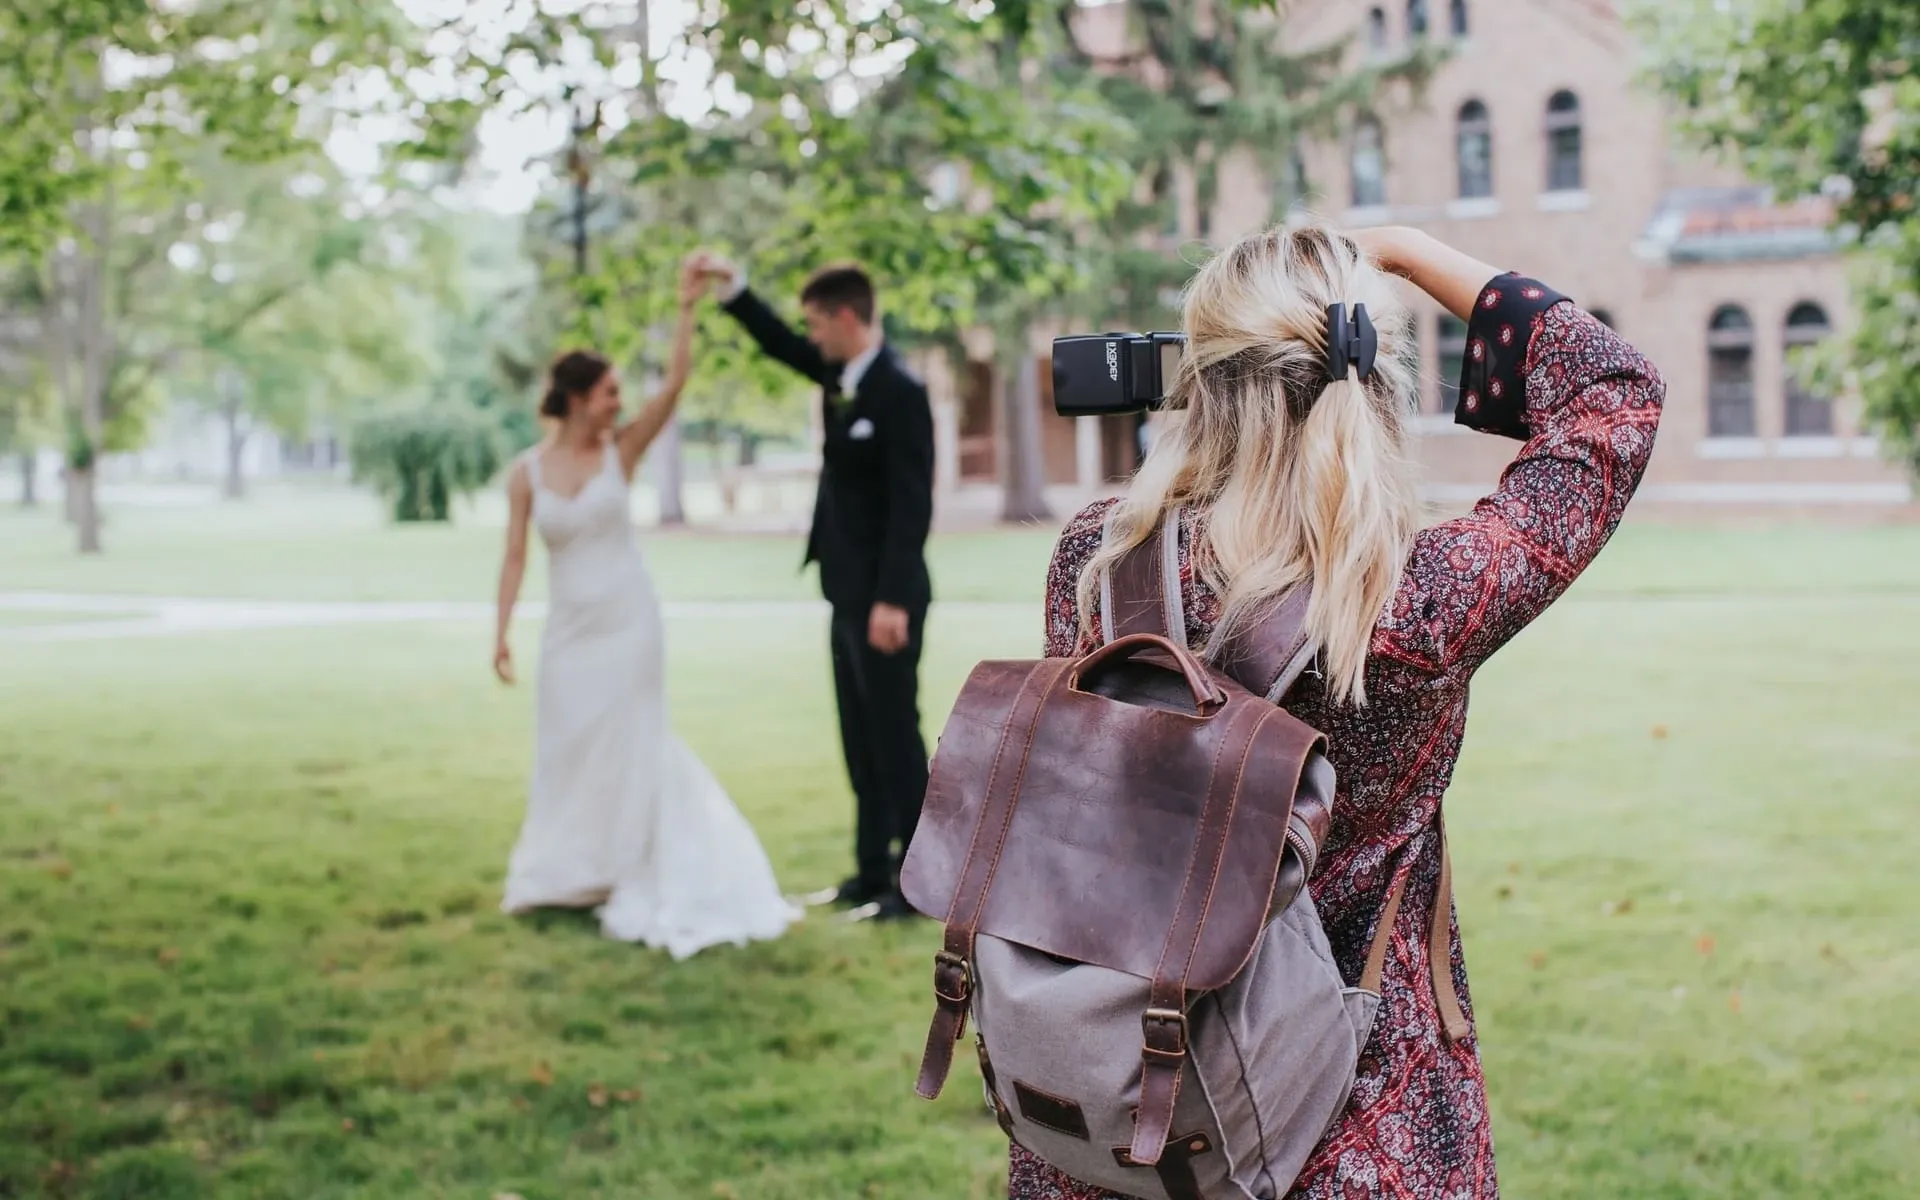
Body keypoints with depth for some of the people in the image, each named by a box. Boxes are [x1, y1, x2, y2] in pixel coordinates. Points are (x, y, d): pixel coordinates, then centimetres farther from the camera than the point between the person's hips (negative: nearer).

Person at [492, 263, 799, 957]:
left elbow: (674, 386, -13)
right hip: (570, 627, 1)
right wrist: (501, 632, -6)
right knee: (568, 746, 11)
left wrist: (687, 309, -18)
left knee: (628, 744, 2)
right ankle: (569, 873, 28)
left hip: (629, 619, -1)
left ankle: (630, 877, 13)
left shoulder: (621, 452, -4)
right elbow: (515, 557, 0)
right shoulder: (526, 472, -2)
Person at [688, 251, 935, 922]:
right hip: (849, 594, 9)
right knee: (862, 741, 13)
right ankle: (874, 873, 21)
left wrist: (892, 600, -25)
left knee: (896, 738, -3)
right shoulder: (840, 375, 8)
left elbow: (912, 505, -22)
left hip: (885, 598, -9)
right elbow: (780, 345, 25)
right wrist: (731, 285, 15)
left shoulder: (900, 392, -18)